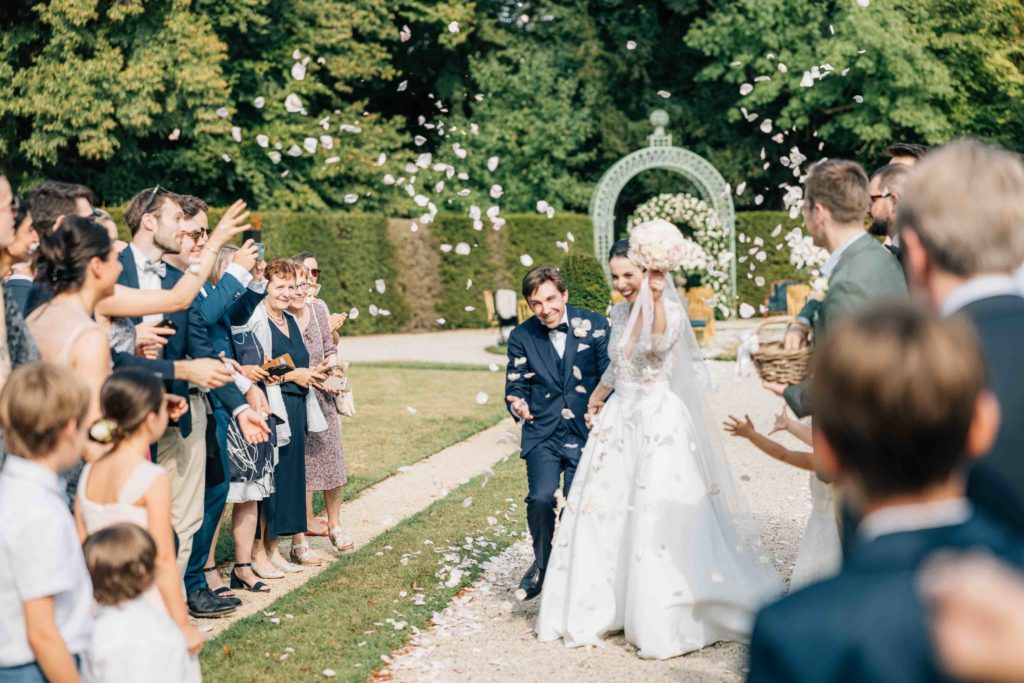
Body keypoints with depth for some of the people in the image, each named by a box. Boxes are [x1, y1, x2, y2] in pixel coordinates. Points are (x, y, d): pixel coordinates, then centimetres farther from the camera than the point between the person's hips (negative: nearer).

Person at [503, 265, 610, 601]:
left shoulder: (594, 325, -1)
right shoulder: (521, 337, 3)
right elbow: (515, 385, 7)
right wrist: (518, 404, -17)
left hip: (585, 432, 0)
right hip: (542, 434, 0)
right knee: (541, 498, -21)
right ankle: (542, 562, 7)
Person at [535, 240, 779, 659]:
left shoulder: (671, 311, -10)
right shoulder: (619, 313, 9)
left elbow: (660, 342, -34)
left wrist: (655, 296, -40)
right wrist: (596, 399, 35)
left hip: (659, 421, -7)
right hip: (619, 420, 7)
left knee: (658, 518, -8)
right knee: (601, 511, 9)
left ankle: (663, 623, 1)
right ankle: (597, 608, 23)